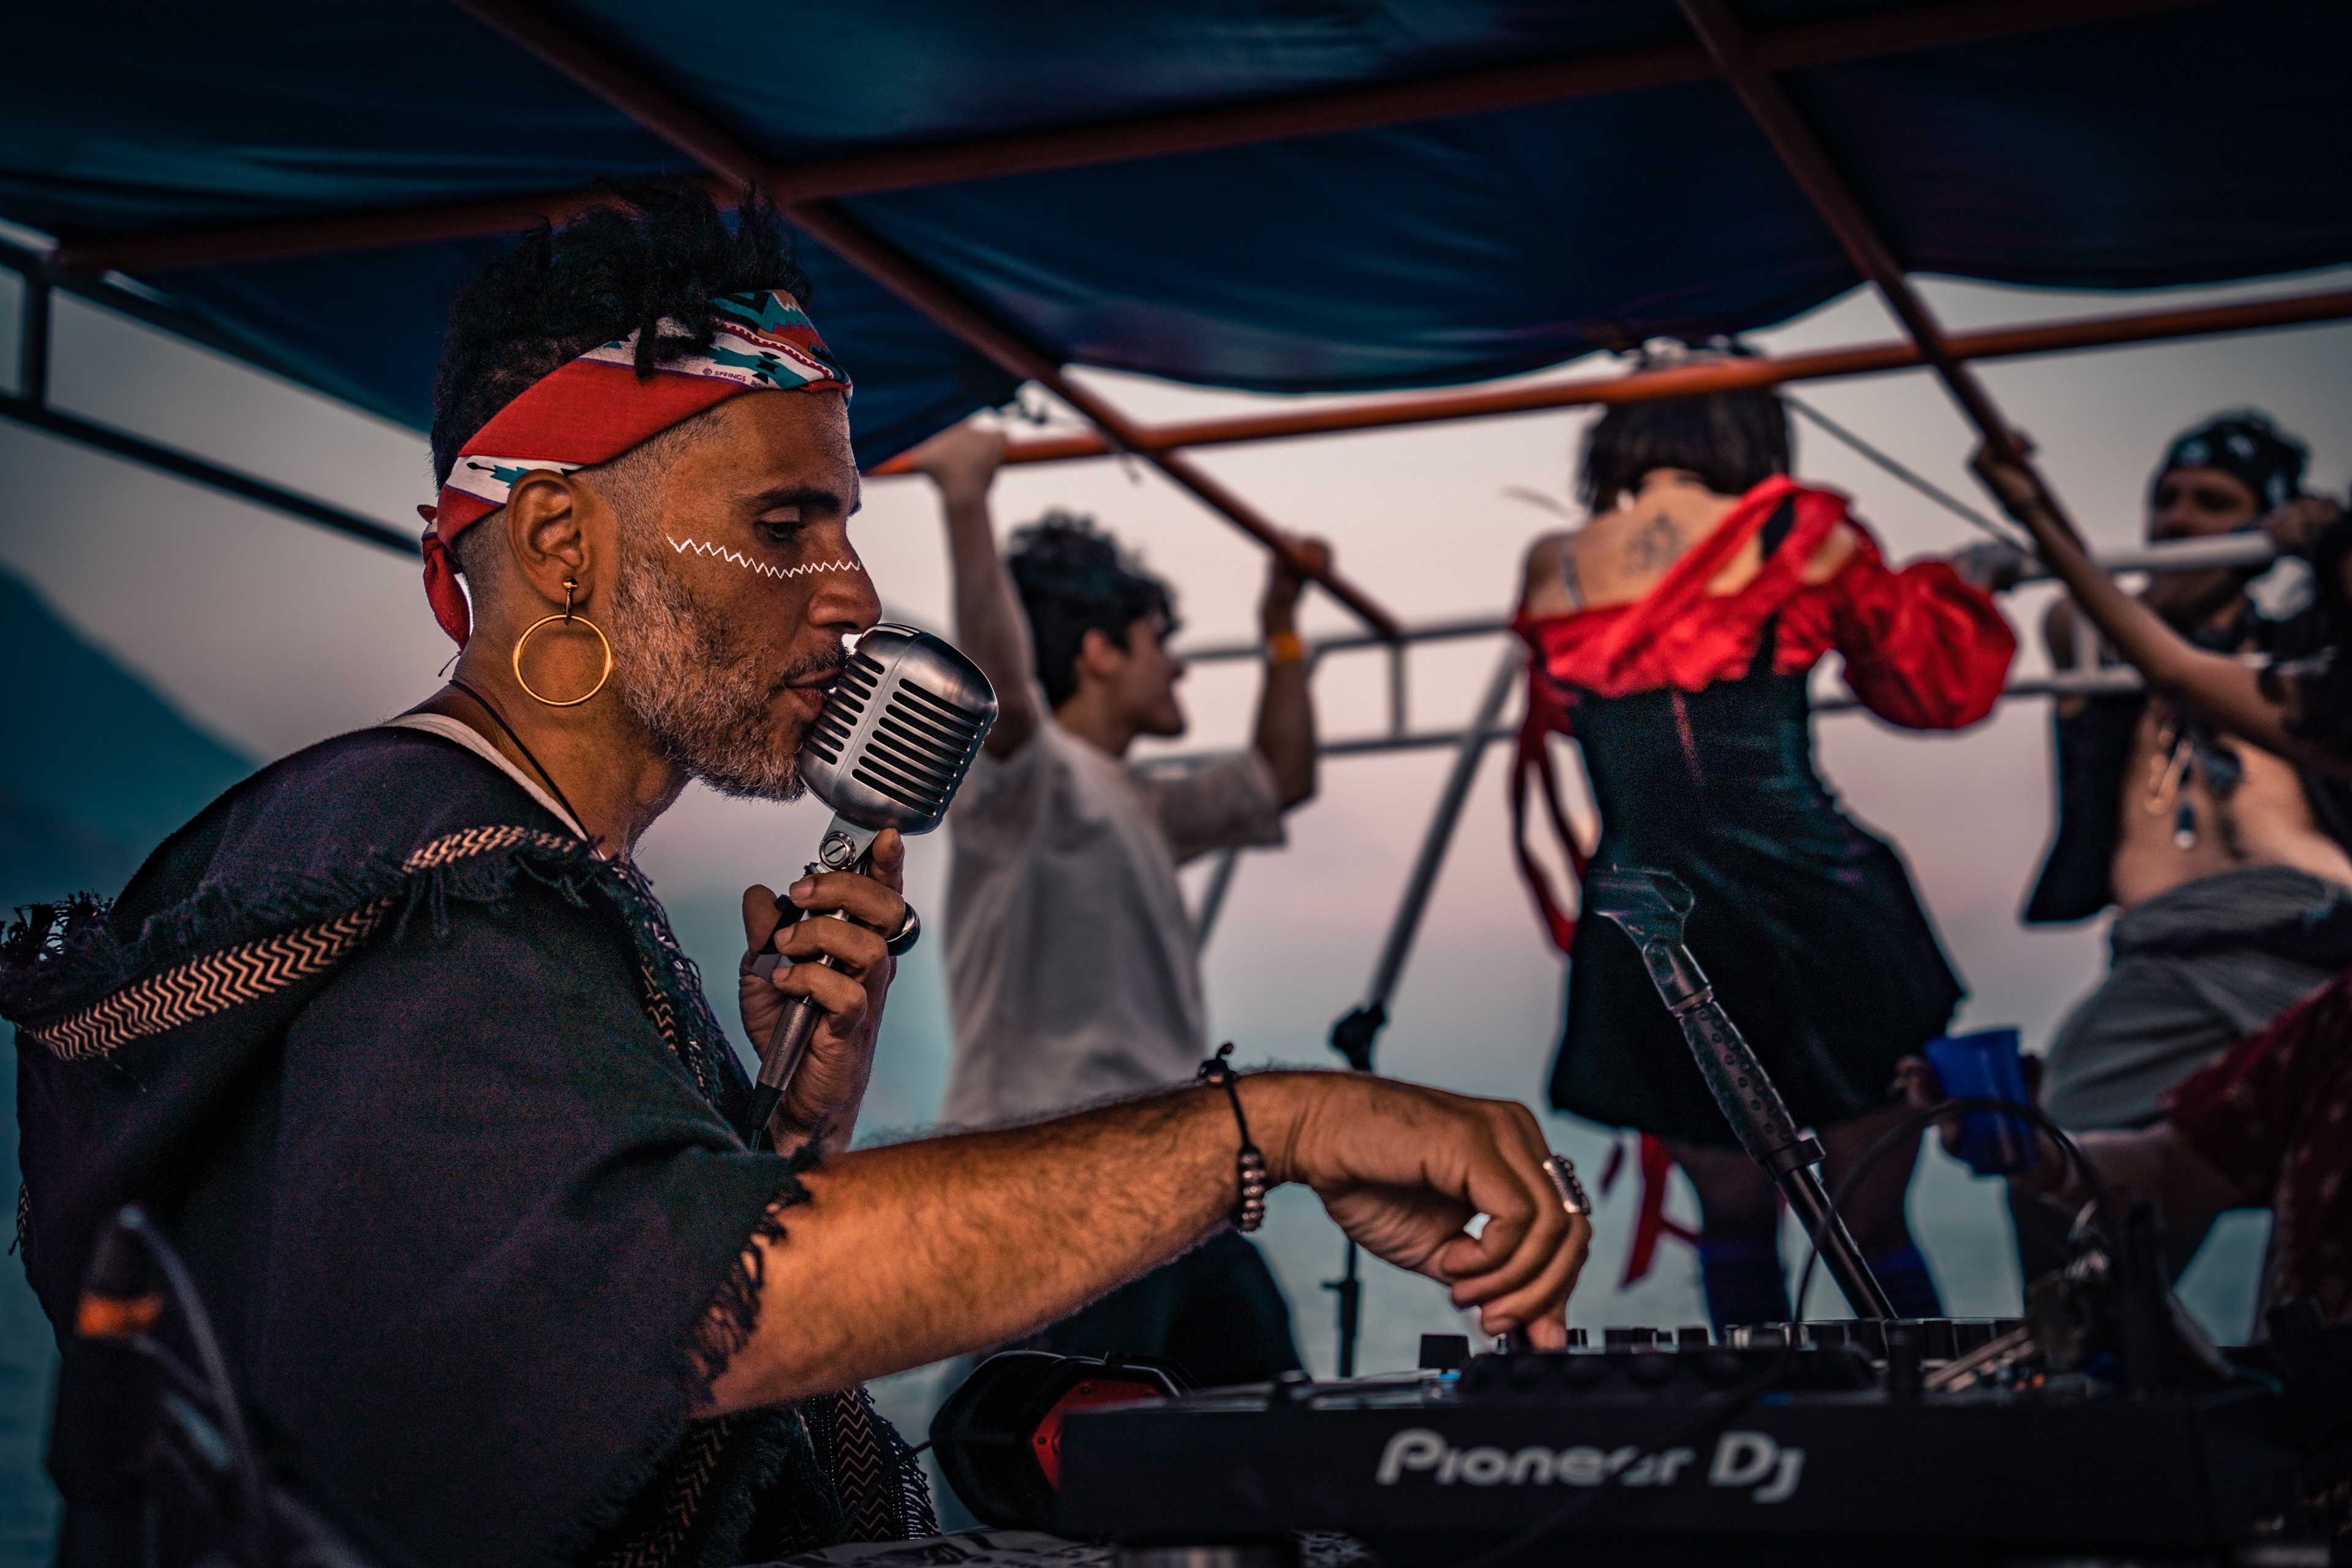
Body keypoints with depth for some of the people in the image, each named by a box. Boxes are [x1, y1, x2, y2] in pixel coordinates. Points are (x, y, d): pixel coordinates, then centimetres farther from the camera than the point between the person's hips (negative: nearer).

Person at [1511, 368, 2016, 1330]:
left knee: (1734, 1225, 18)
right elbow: (1938, 684, 12)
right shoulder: (1803, 536, -2)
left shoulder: (1550, 573, 5)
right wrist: (1942, 584, 31)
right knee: (1873, 1233, 9)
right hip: (1815, 917, -2)